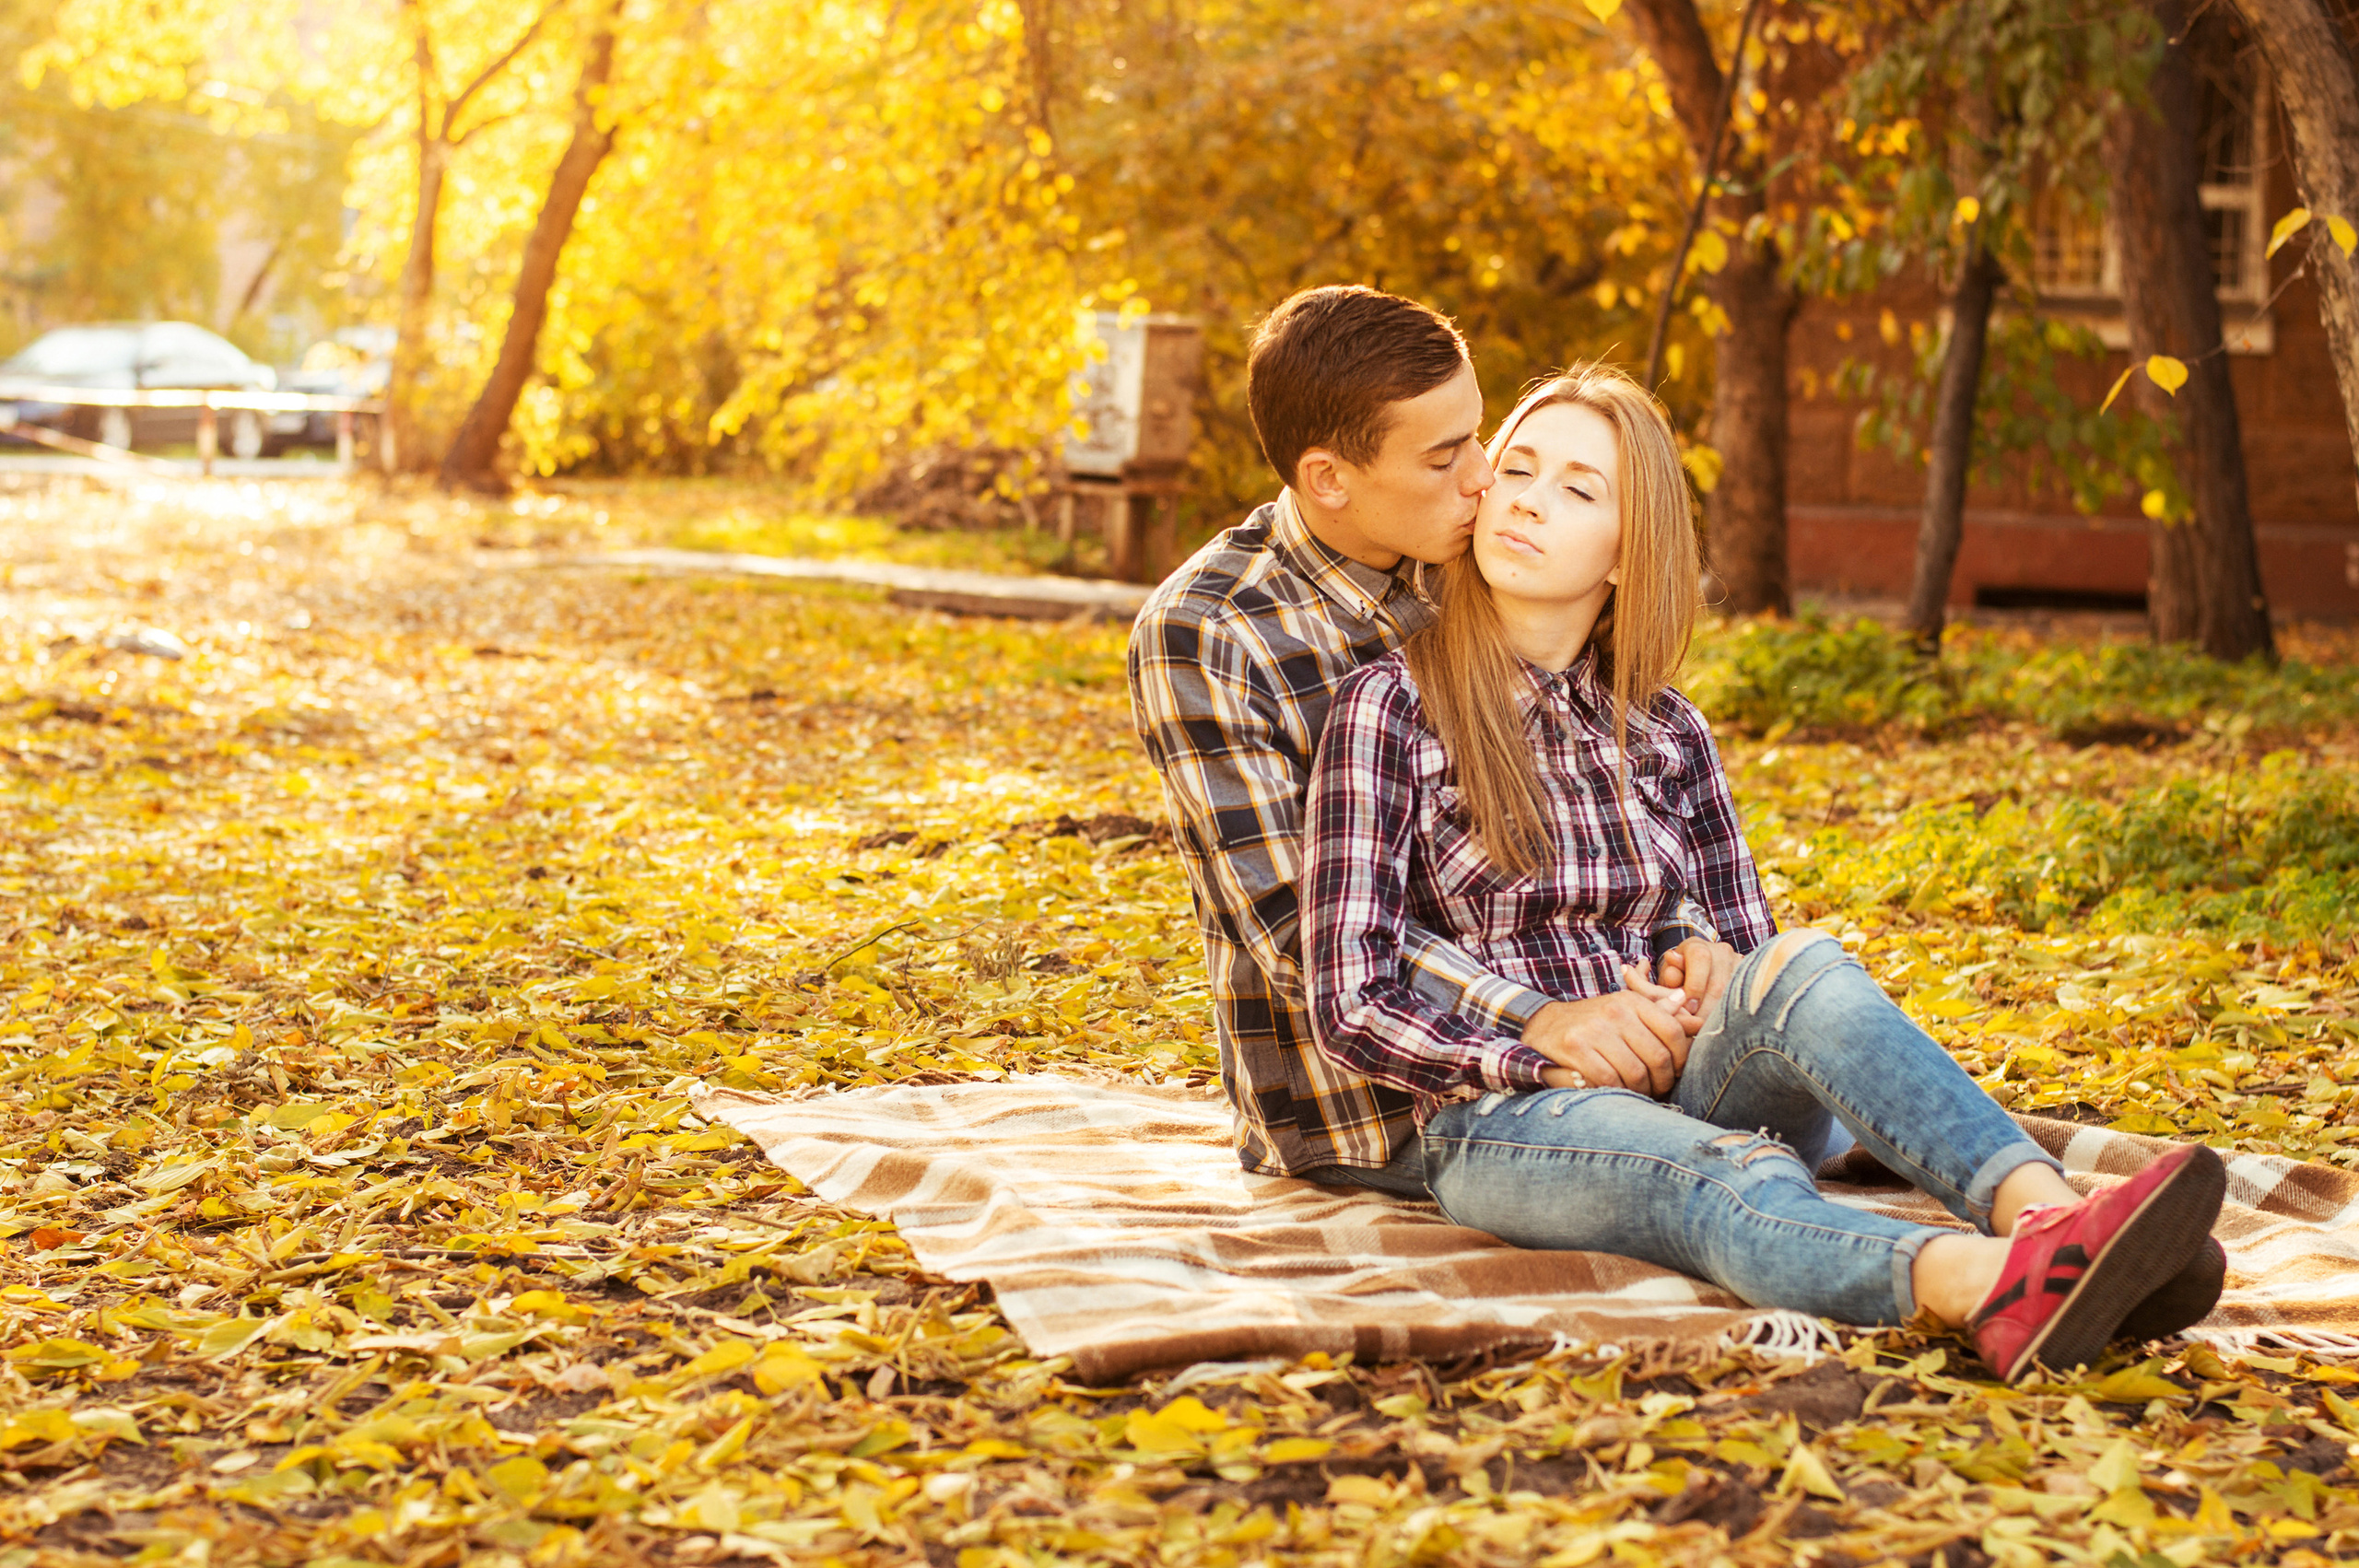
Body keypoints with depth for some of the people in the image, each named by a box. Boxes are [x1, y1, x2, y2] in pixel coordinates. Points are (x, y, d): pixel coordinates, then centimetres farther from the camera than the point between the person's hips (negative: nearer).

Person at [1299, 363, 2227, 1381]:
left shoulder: (1664, 733, 16)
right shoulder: (1389, 707, 1)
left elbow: (1745, 952, 19)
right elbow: (1351, 1009, -5)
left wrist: (1708, 993, -5)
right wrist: (1556, 1050, -14)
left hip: (1685, 1085, 4)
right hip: (1501, 1119, -4)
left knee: (1800, 971, -30)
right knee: (1735, 1178, -37)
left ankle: (2049, 1221, -54)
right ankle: (1988, 1287, -66)